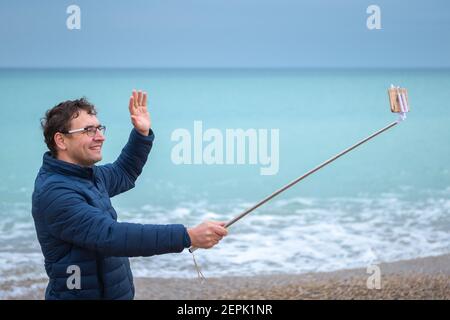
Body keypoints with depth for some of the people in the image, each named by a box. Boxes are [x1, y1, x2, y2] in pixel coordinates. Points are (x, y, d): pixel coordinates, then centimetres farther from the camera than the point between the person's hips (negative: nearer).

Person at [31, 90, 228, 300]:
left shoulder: (87, 175, 6)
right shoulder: (54, 193, -23)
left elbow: (123, 174, 27)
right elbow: (111, 236, -31)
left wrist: (143, 133, 11)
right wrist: (188, 236, -36)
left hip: (112, 292, 9)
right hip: (82, 294, -9)